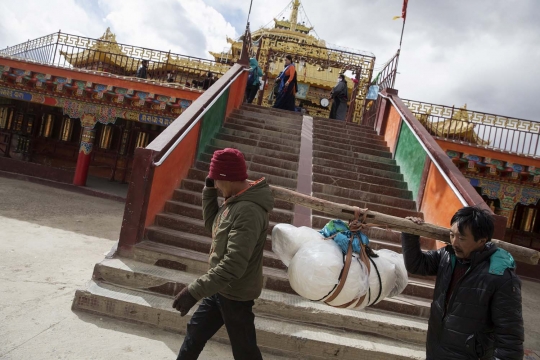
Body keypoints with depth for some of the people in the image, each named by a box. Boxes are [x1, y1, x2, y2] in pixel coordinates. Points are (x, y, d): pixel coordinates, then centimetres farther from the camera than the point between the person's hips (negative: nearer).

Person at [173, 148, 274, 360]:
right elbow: (212, 224, 13)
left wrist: (195, 291, -34)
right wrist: (209, 190, 0)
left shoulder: (248, 211, -30)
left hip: (235, 293, -9)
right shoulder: (235, 201, 1)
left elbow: (233, 264, -35)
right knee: (196, 331, 23)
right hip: (221, 288, 9)